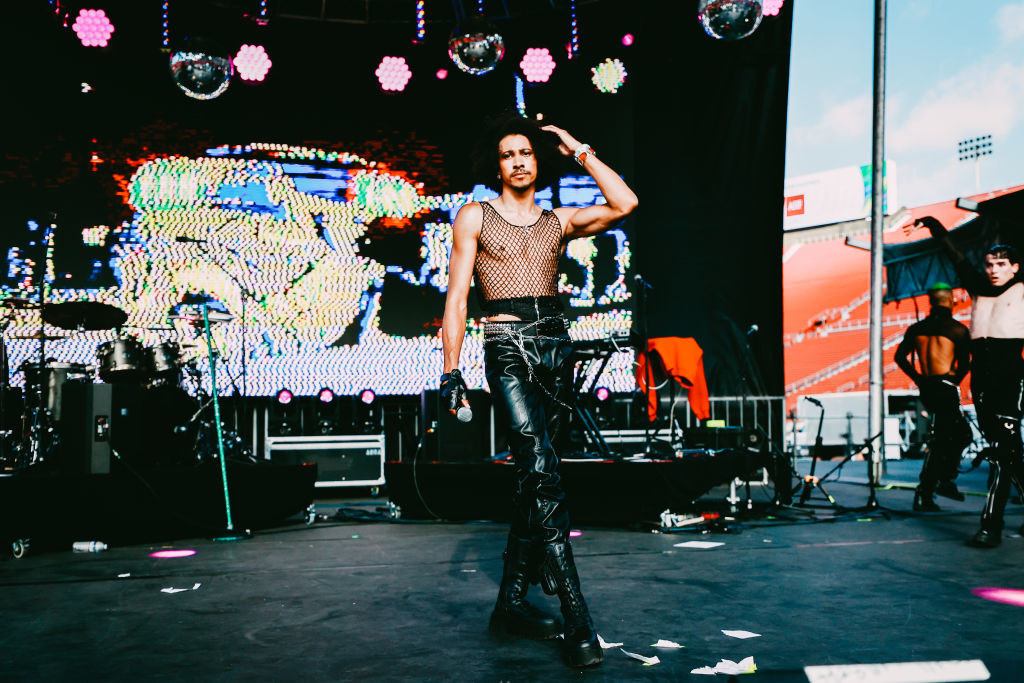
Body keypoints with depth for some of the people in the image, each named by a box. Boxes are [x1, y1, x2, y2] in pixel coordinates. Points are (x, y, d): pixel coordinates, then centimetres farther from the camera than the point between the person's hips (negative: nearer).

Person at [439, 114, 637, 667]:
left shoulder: (559, 221, 16)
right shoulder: (475, 216, 9)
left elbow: (624, 203, 2)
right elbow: (457, 296, 3)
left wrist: (578, 151, 10)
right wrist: (451, 372, -5)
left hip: (556, 347, 4)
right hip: (507, 347, -4)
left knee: (532, 477, 5)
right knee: (542, 468, -18)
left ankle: (511, 601, 15)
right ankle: (576, 619, -17)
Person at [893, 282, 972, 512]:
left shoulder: (916, 328, 9)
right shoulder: (958, 329, -5)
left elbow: (900, 356, 12)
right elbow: (964, 364, -7)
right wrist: (954, 381, 10)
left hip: (926, 388, 7)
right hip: (945, 387, -7)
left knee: (963, 432, 23)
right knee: (940, 441, -4)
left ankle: (946, 481, 20)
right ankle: (924, 496, -6)